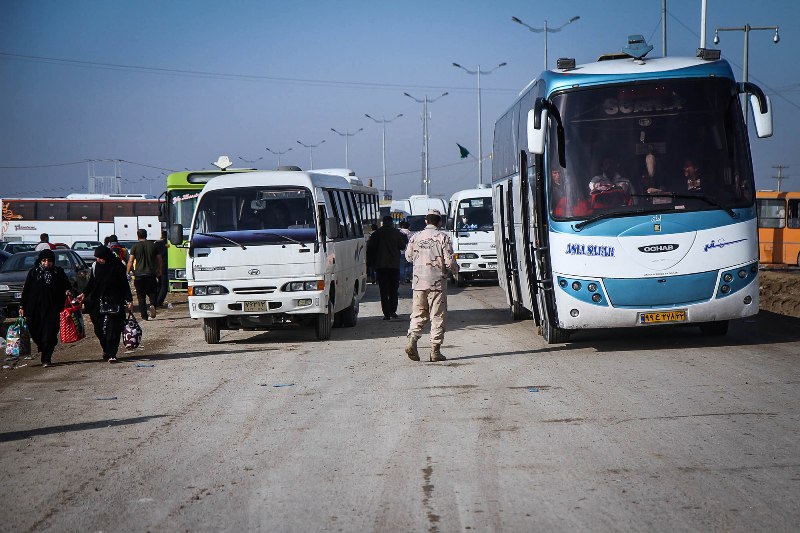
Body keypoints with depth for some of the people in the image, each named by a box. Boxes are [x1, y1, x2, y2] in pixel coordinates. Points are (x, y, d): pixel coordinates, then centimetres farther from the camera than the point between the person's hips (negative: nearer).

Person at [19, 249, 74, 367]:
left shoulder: (59, 272, 4)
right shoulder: (33, 273, 4)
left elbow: (67, 285, 12)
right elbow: (26, 290, 6)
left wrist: (68, 291, -12)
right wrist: (22, 306, 2)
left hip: (52, 309, -1)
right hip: (35, 310, 1)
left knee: (49, 335, -7)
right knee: (35, 333, 5)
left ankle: (46, 359, -1)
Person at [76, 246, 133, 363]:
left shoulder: (117, 267, -6)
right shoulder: (95, 266, 6)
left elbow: (125, 284, -2)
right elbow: (91, 283, 16)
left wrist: (129, 300, -7)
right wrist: (84, 294, 4)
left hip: (114, 302, -4)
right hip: (98, 303, 4)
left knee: (113, 329, -7)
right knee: (99, 329, 2)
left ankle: (111, 354, -6)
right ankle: (106, 350, 22)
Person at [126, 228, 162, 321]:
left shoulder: (135, 246, -1)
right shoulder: (153, 245, 6)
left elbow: (130, 261, -8)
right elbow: (159, 259, 11)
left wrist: (127, 273, -2)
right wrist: (159, 271, 24)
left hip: (139, 274, -1)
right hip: (151, 274, 1)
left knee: (141, 296, 5)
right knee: (152, 293, 10)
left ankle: (144, 316, 1)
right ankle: (153, 305, -20)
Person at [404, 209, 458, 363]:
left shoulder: (415, 237, 5)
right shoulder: (442, 237, -6)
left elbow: (408, 256, 17)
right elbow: (449, 261, -10)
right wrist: (455, 269, 12)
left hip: (418, 282, 3)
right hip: (437, 281, -3)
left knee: (418, 314, 11)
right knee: (437, 316, 3)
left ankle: (412, 340, -11)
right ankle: (435, 351, 1)